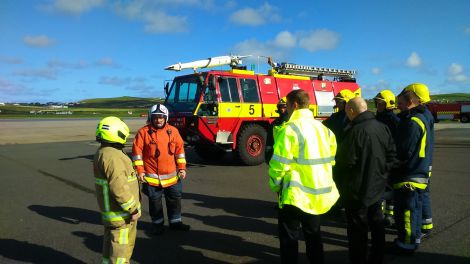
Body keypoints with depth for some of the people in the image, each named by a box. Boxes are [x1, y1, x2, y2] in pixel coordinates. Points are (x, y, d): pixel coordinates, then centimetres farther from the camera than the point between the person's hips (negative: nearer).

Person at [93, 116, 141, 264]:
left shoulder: (102, 152, 9)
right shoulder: (113, 156, -25)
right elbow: (119, 188, -29)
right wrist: (133, 209, -21)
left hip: (109, 208, 10)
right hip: (121, 213, -10)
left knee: (111, 243, 23)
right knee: (121, 246, 2)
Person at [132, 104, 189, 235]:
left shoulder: (173, 131, 1)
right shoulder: (143, 132, -8)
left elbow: (180, 149, 6)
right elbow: (137, 152, -6)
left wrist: (182, 168, 4)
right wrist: (140, 170, -9)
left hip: (172, 175, 3)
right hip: (152, 176, -3)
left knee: (175, 199, 14)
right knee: (155, 201, 11)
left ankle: (175, 222, 31)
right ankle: (158, 224, 29)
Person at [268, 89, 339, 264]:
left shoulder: (290, 129, -17)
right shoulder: (323, 128, 6)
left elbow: (280, 164, -19)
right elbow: (330, 159, 9)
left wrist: (275, 186, -4)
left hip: (296, 194, -7)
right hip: (319, 192, 7)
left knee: (289, 238, 8)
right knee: (313, 234, 22)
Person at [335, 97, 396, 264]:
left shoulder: (355, 131, -22)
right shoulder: (383, 128, 1)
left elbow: (347, 161, -20)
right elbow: (392, 155, 6)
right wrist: (382, 173, 11)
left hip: (358, 190, -8)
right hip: (378, 187, 8)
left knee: (358, 230, 5)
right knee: (376, 224, 20)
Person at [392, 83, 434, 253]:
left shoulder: (413, 122, -22)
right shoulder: (423, 118, 10)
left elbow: (403, 153, -24)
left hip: (409, 177, -10)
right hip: (420, 174, 10)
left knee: (405, 211, 1)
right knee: (415, 207, 20)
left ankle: (407, 245, 12)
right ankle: (413, 237, 35)